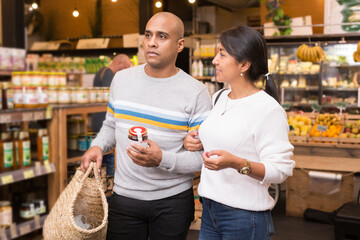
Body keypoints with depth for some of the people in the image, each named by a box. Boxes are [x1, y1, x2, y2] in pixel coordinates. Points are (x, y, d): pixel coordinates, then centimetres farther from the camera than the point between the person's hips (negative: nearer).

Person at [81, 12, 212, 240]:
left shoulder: (196, 92, -10)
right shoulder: (122, 79, 3)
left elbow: (202, 156, -12)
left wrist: (162, 160, -27)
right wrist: (97, 146, -3)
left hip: (173, 201, -2)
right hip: (124, 196, 3)